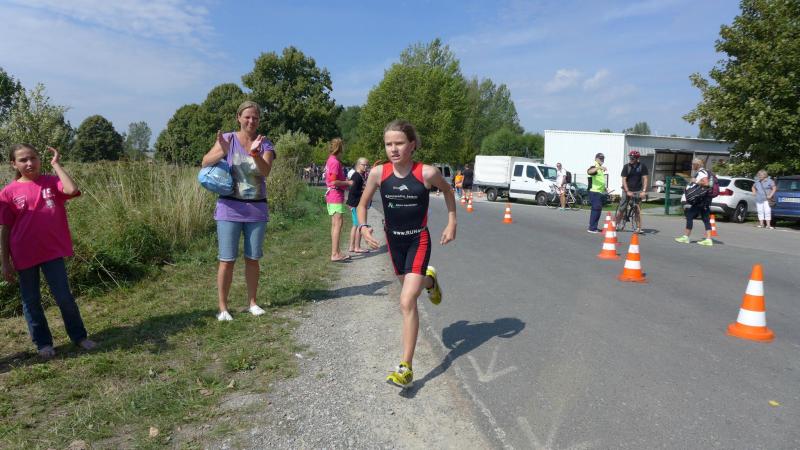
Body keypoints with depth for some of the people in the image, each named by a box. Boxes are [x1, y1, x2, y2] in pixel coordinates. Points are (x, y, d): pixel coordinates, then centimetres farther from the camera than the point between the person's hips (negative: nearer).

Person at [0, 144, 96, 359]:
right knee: (31, 301, 11)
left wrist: (56, 164, -14)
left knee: (64, 297, 4)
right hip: (24, 256, 1)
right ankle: (43, 343, 26)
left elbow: (72, 190, -25)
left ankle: (79, 336, 19)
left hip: (52, 252, -1)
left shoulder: (52, 182, -2)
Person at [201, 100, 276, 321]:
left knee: (252, 259, 10)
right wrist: (222, 151, -27)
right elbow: (205, 162, -9)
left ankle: (252, 303, 22)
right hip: (230, 208, -2)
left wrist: (255, 153, -31)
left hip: (257, 209, 2)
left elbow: (266, 171, -13)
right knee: (227, 260, -1)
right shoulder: (228, 138, -1)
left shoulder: (265, 143, 3)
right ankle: (223, 307, 9)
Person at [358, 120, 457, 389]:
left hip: (418, 241, -4)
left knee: (407, 302, -13)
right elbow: (363, 203, 4)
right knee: (409, 291, 25)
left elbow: (447, 190, 4)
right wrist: (363, 227, -14)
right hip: (393, 240, 4)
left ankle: (406, 368, -5)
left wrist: (452, 224, 0)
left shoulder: (427, 173, -17)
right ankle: (428, 280, 62)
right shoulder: (379, 173, -11)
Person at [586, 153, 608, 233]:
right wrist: (599, 167, -47)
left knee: (598, 210, 11)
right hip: (595, 192, -10)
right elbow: (589, 171, -34)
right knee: (596, 209, -13)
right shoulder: (594, 167, -8)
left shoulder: (601, 169, 22)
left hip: (600, 192, 10)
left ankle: (594, 227, 17)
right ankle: (592, 228, -10)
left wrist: (605, 188, 27)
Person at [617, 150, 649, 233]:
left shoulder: (642, 167, -2)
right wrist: (627, 191, -16)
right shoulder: (626, 166, -2)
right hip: (627, 190, 1)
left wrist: (643, 191, -17)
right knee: (621, 209, 0)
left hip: (637, 191, -1)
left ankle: (639, 228, 0)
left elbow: (645, 179, -5)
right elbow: (624, 180, -6)